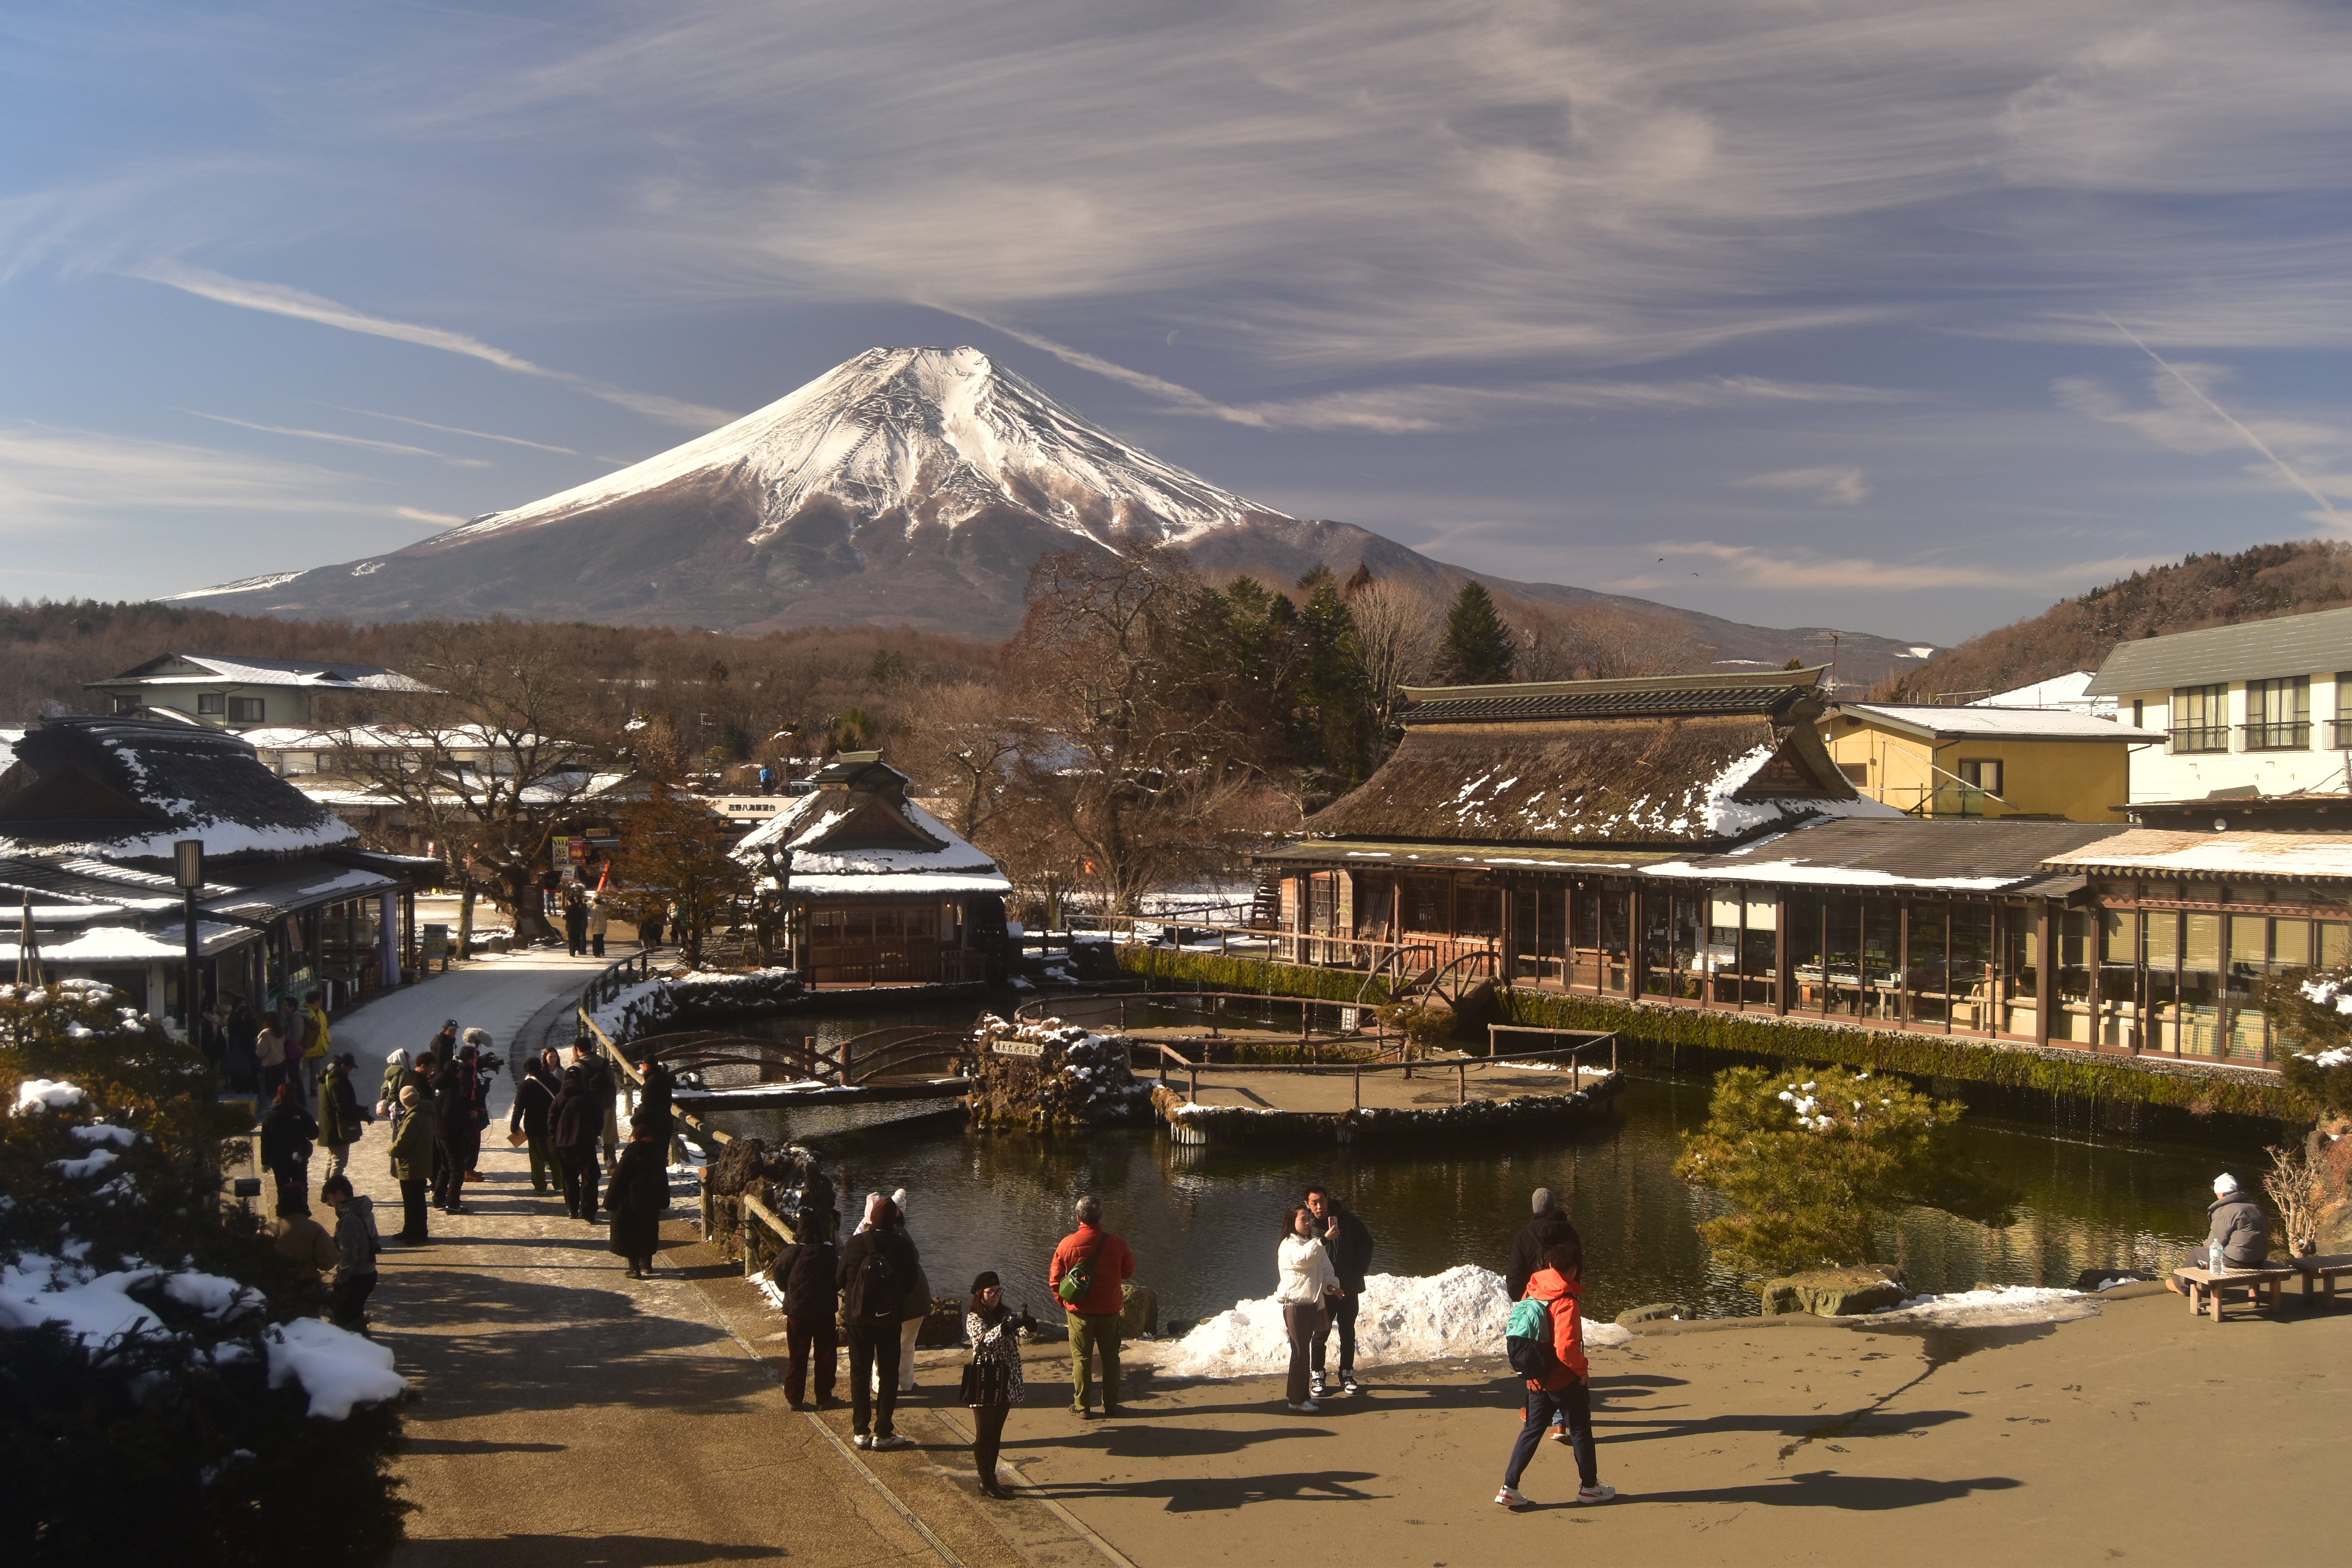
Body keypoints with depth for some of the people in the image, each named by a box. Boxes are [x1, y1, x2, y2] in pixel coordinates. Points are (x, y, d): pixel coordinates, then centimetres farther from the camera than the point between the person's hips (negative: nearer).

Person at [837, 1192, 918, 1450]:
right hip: (890, 1320, 0)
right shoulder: (902, 1246, -12)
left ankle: (861, 1432, 16)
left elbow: (839, 1279, -2)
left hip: (858, 1319, 1)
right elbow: (911, 1279, 0)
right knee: (889, 1375, 10)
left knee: (860, 1374, 12)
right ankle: (883, 1433, 9)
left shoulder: (853, 1245, -12)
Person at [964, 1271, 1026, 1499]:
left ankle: (991, 1477, 23)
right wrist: (1003, 1329, -47)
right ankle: (986, 1482, 8)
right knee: (984, 1433, 1)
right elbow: (983, 1339, -28)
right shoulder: (974, 1318, -10)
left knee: (997, 1433, 13)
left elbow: (1015, 1336, -3)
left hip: (1004, 1379, 7)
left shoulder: (1004, 1315, 10)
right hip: (984, 1380, -7)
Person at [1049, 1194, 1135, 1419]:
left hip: (1080, 1310, -1)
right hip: (1110, 1309, 1)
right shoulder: (1116, 1243, -12)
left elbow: (1054, 1278, -2)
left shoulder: (1067, 1244, -12)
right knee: (1110, 1357, 14)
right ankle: (1110, 1404, 20)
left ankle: (1081, 1406, 14)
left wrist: (1062, 1300, 14)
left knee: (1081, 1358, 9)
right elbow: (1129, 1272, 3)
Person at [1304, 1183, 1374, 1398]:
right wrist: (1325, 1238, -35)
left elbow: (1366, 1243, 7)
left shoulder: (1346, 1219, -5)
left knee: (1348, 1333, 11)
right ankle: (1317, 1376, 15)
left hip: (1349, 1287, 2)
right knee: (1321, 1334, 4)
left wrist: (1358, 1271, 0)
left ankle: (1347, 1374, 23)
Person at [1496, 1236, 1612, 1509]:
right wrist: (1583, 1369, -12)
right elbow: (1566, 1348, -27)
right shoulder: (1566, 1302, -21)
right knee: (1581, 1431, 12)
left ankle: (1509, 1488, 7)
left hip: (1537, 1380, 6)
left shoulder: (1532, 1292, -1)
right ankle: (1589, 1487, 25)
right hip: (1566, 1381, -6)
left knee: (1531, 1431, 12)